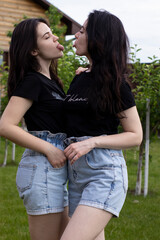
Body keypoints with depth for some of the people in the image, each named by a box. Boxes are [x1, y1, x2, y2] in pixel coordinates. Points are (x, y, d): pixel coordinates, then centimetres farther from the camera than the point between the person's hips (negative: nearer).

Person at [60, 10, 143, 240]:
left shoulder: (115, 83, -5)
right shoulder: (79, 79, 15)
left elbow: (135, 135, -6)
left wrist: (92, 142, -17)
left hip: (105, 172, -8)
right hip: (76, 173, 8)